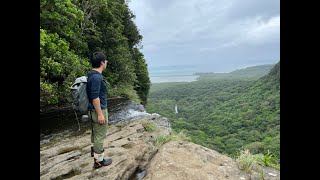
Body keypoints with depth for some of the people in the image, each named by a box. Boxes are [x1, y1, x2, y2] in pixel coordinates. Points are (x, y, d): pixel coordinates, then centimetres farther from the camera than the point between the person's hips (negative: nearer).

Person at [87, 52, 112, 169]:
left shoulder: (92, 75, 8)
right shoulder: (97, 77, -23)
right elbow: (95, 97, -26)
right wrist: (100, 114, -22)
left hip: (93, 110, 10)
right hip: (98, 110, -10)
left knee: (95, 131, 26)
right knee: (100, 135, 2)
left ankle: (95, 149, 46)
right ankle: (98, 160, 15)